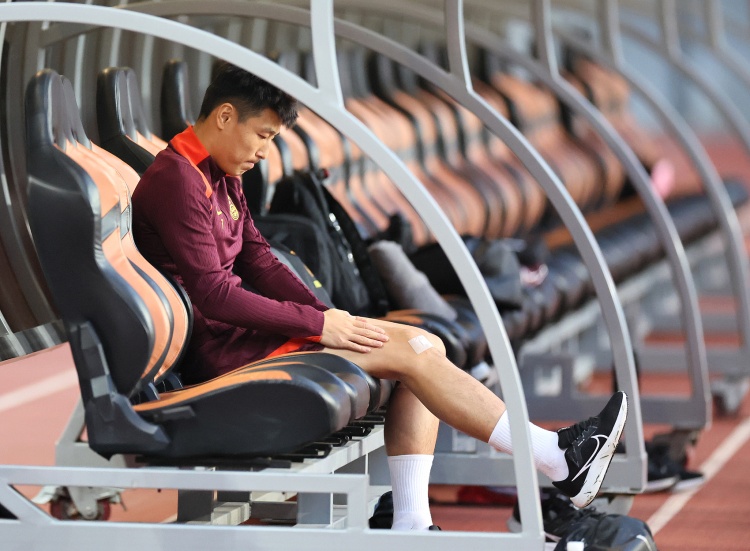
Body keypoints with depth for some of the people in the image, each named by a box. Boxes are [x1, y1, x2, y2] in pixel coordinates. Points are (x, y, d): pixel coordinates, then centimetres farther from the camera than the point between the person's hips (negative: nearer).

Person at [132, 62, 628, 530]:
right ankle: (559, 460, -11)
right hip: (219, 348, -10)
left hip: (243, 326, 10)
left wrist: (330, 316, -1)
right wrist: (319, 323, -17)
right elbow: (214, 294, -21)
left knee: (425, 346, 0)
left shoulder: (219, 177, 17)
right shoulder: (176, 182, -16)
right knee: (410, 353, -15)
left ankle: (410, 523, -9)